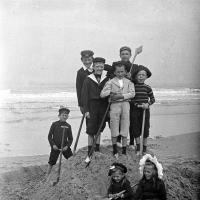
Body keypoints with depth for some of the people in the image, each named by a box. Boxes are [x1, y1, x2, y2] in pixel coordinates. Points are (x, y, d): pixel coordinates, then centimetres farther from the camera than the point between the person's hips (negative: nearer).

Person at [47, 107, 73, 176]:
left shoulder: (68, 126, 1)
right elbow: (49, 136, -1)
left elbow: (70, 138, 6)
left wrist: (67, 146, -9)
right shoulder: (54, 124, -4)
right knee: (51, 163, 1)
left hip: (65, 147, 2)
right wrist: (53, 144, -11)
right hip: (55, 147, -2)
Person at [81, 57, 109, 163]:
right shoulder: (88, 80, -1)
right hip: (92, 106, -2)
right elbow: (84, 95, -1)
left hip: (103, 106, 2)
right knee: (91, 131, -1)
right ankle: (90, 153, 3)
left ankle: (97, 150, 22)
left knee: (99, 129, 10)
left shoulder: (107, 79, 5)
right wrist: (86, 109, -7)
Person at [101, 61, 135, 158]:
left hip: (125, 105, 1)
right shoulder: (110, 82, 5)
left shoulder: (128, 82, 10)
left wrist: (121, 96, -16)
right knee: (114, 129, 3)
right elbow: (102, 94, -4)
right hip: (114, 105, -1)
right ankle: (115, 150, 20)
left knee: (125, 128, 3)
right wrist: (110, 92, -20)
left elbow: (132, 93, -6)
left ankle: (124, 150, 12)